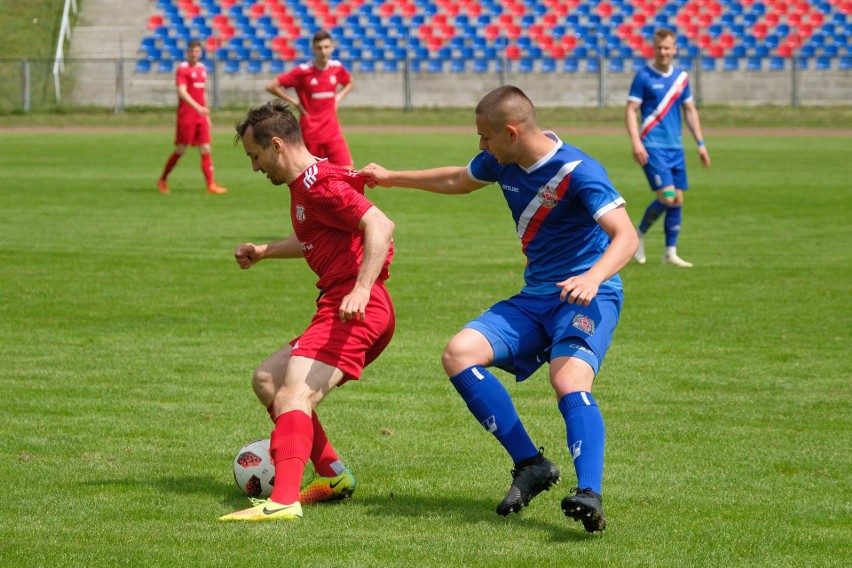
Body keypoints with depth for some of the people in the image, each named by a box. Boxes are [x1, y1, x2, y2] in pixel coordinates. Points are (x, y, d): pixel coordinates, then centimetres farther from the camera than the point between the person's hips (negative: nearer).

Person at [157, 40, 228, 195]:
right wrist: (198, 107, -30)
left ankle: (211, 185, -6)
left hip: (201, 117, 6)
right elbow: (182, 92, -19)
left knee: (206, 150, -2)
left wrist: (207, 116, 20)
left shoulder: (202, 68, 14)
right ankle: (162, 180, 15)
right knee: (180, 150, -1)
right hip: (186, 116, -6)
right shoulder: (182, 69, -7)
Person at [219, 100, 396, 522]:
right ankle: (333, 476, 17)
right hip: (336, 309, 11)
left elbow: (380, 226, -25)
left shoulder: (319, 184, -13)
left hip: (355, 310, -11)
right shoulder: (304, 184, 19)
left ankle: (284, 501, -37)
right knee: (267, 380, 17)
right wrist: (265, 252, 32)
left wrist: (362, 289, -35)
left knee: (293, 396, -22)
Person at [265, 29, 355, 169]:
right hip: (310, 130, -3)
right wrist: (295, 102, -9)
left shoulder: (337, 68, 2)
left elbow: (349, 83, 25)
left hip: (332, 130, 3)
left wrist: (338, 97, 7)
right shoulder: (303, 71, -11)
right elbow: (272, 86, -10)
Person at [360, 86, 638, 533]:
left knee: (569, 381, -35)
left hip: (587, 297, -8)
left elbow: (625, 236, -27)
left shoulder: (579, 172, -19)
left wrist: (593, 278, -45)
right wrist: (392, 178, 33)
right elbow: (458, 181, 27)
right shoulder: (502, 162, 4)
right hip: (535, 297, 8)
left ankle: (589, 495, -46)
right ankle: (530, 464, -11)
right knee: (459, 353, -13)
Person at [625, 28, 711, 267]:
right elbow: (631, 111, -7)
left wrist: (700, 143, 14)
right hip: (652, 147, -6)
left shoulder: (681, 76, 10)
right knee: (667, 196, -15)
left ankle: (671, 253, 10)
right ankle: (640, 234, 9)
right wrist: (636, 142, -19)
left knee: (678, 200, 3)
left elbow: (690, 111, 18)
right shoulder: (644, 76, -6)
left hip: (675, 147, 6)